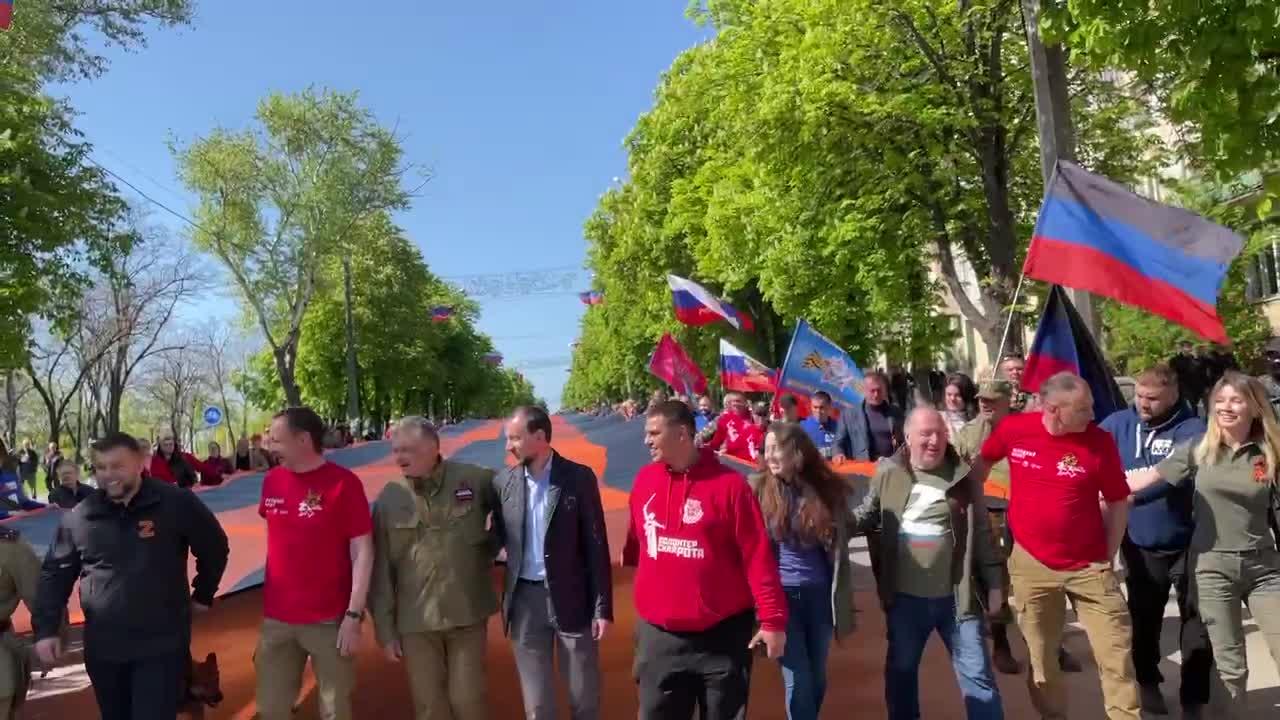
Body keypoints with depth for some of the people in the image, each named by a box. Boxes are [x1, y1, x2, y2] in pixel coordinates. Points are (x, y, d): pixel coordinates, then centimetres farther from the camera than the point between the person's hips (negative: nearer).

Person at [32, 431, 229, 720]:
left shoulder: (177, 504, -9)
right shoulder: (78, 518, 0)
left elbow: (215, 548, 2)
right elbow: (55, 574, 8)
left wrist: (203, 595, 8)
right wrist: (46, 629, 1)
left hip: (162, 646, -4)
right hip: (102, 648, 4)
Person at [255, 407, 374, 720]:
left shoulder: (344, 483, -12)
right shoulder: (272, 480, 3)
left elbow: (362, 553, -11)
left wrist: (354, 615, -14)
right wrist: (269, 600, 15)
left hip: (330, 620, -4)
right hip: (276, 619, 5)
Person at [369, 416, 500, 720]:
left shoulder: (474, 480, -6)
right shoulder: (389, 498, -4)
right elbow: (381, 569, -1)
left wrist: (489, 548, 4)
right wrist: (385, 628, -1)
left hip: (467, 614, 0)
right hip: (415, 621, 1)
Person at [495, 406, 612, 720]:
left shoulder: (579, 478, -7)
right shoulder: (505, 482, 2)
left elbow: (596, 545, -6)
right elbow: (500, 537, 11)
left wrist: (603, 607, -8)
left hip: (572, 598, -2)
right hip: (524, 600, 3)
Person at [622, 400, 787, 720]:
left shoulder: (728, 485, -11)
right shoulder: (645, 480, 2)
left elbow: (758, 556, -11)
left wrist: (772, 620, -13)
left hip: (721, 635, -3)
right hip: (658, 635, 4)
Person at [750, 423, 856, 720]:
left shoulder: (829, 488, -2)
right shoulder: (758, 489, -7)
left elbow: (840, 544, 9)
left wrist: (842, 599, 6)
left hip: (819, 594, 2)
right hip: (780, 594, -2)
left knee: (817, 678, 14)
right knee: (798, 680, -2)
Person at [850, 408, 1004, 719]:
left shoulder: (963, 477, -2)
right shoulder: (887, 474, -2)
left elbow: (981, 533, 2)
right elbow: (867, 515, 10)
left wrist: (993, 583, 2)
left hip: (956, 596, -1)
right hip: (905, 597, 1)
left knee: (977, 674, 7)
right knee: (901, 670, 17)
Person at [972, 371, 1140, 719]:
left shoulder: (1100, 441, -11)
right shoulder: (1013, 429, -10)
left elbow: (1118, 502, -1)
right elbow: (983, 462, 11)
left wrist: (1108, 558, 0)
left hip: (1089, 566, -1)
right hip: (1030, 565, 1)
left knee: (1117, 652, 2)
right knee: (1041, 656, 14)